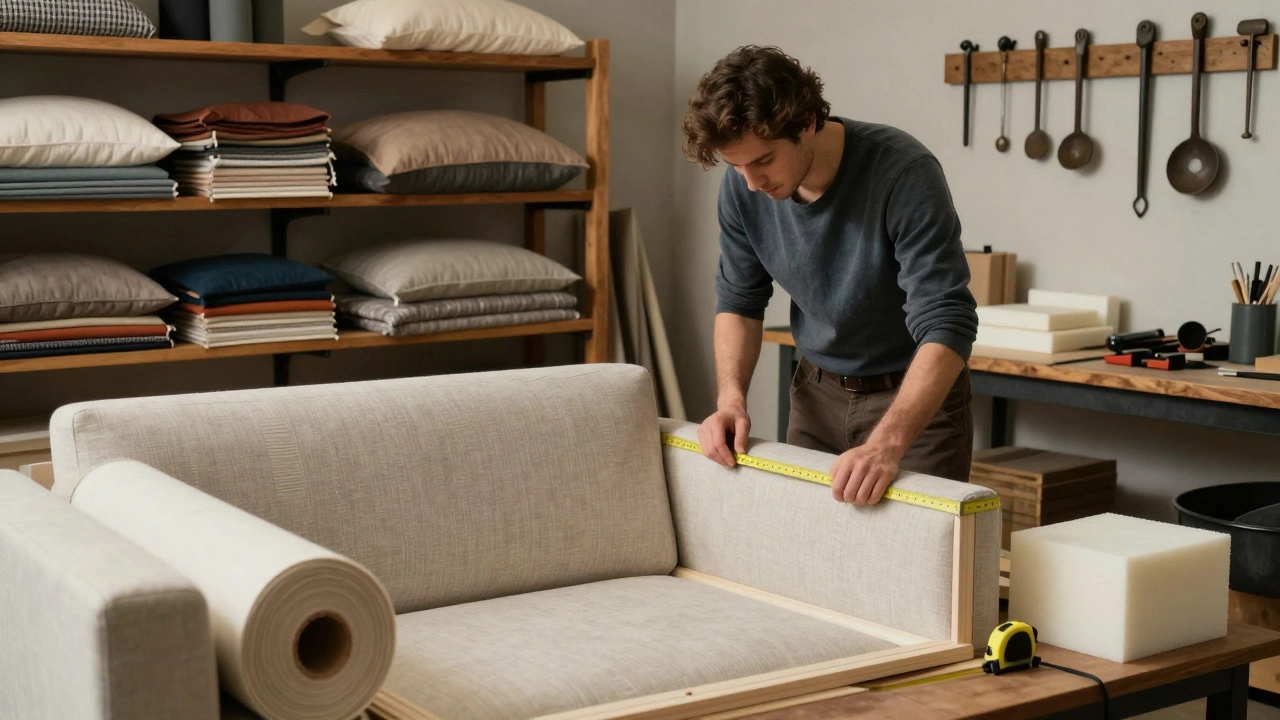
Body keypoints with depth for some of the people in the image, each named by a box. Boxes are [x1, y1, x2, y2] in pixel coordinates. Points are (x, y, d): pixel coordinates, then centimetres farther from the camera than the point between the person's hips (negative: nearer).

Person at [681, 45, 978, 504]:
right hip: (818, 394, 4)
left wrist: (887, 445, -47)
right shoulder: (742, 187, -12)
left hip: (916, 396, -4)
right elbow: (739, 300, 3)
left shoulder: (904, 173, -28)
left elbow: (946, 326, -34)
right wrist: (730, 399, -14)